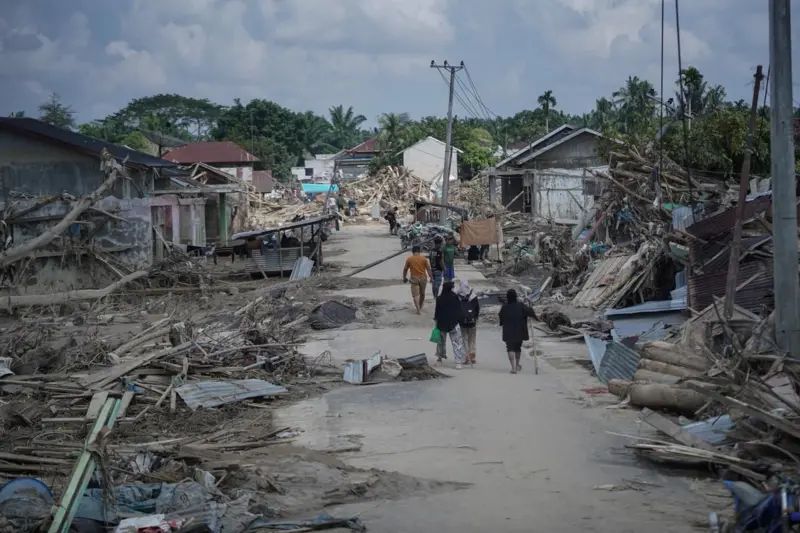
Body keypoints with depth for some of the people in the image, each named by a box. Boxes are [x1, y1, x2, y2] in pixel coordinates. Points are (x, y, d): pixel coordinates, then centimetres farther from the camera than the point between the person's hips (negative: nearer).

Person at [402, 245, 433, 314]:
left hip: (414, 278, -2)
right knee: (422, 294, 19)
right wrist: (431, 277, 7)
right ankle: (420, 307, 34)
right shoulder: (424, 259, -1)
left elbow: (405, 269, 4)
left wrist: (404, 278, 17)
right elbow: (428, 269, -1)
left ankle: (418, 309, -16)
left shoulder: (409, 259, -2)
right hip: (423, 278, 2)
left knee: (415, 295, -3)